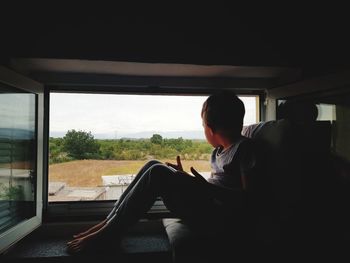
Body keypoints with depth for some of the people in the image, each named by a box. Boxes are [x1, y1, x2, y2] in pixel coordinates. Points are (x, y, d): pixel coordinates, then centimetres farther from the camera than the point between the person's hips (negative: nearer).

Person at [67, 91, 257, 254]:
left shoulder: (243, 147, -11)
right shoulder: (218, 152, 16)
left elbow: (247, 197, -17)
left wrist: (207, 188, -26)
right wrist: (183, 178, 8)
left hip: (222, 217, -9)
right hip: (206, 207, 9)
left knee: (158, 173, -20)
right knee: (154, 166, 1)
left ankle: (107, 233, -11)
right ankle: (107, 223, -1)